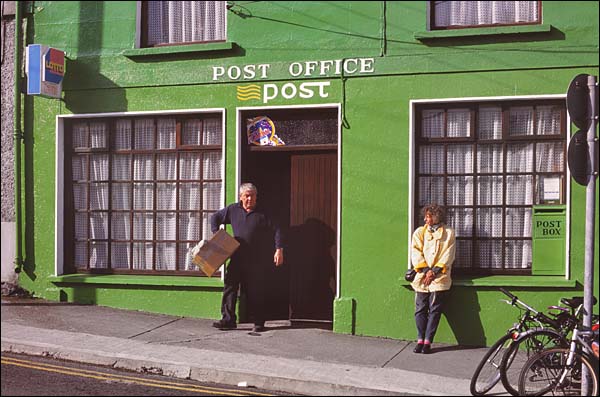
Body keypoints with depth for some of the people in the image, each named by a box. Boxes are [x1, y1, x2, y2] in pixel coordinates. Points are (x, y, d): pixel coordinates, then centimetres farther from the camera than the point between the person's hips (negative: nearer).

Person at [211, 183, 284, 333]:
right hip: (237, 257, 3)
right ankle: (228, 319, -3)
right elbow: (215, 217, 18)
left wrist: (279, 250, -11)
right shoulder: (233, 210, 7)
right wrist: (216, 234, 5)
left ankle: (259, 322, 15)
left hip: (256, 260, -2)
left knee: (255, 292, 3)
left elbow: (276, 230, -2)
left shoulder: (262, 214, -1)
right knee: (230, 286, -7)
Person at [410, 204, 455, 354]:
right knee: (420, 309, -1)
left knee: (434, 310, -4)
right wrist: (425, 270, -9)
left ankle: (427, 341, -1)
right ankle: (420, 340, 4)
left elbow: (448, 255, 0)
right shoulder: (419, 232, 13)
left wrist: (434, 271, -10)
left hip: (439, 277, -2)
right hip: (422, 277, 2)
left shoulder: (448, 233, 8)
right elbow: (416, 252, 3)